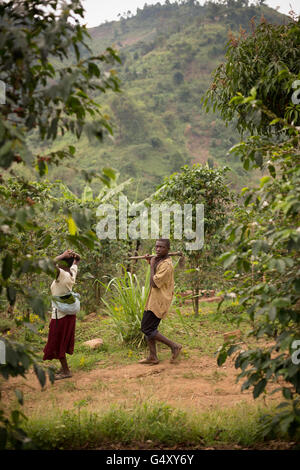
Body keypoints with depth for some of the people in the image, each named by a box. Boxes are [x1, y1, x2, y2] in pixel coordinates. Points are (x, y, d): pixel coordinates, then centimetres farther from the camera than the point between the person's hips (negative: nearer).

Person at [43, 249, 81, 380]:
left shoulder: (62, 274, -24)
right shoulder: (72, 273, -2)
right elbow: (76, 261, 18)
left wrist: (63, 255, -28)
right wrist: (73, 255, -1)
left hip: (60, 315, -8)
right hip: (69, 313, 8)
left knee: (57, 343, 6)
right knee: (64, 341, 20)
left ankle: (66, 371, 13)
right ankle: (64, 367, 32)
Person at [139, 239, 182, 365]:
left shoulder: (166, 265, -20)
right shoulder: (159, 260, 12)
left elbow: (154, 283, -25)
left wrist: (152, 265, -17)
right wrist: (150, 261, 17)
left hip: (158, 302, -10)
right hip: (154, 301, 10)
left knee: (147, 329, -8)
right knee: (149, 328, 11)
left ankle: (174, 346, -1)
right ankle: (152, 357, 18)